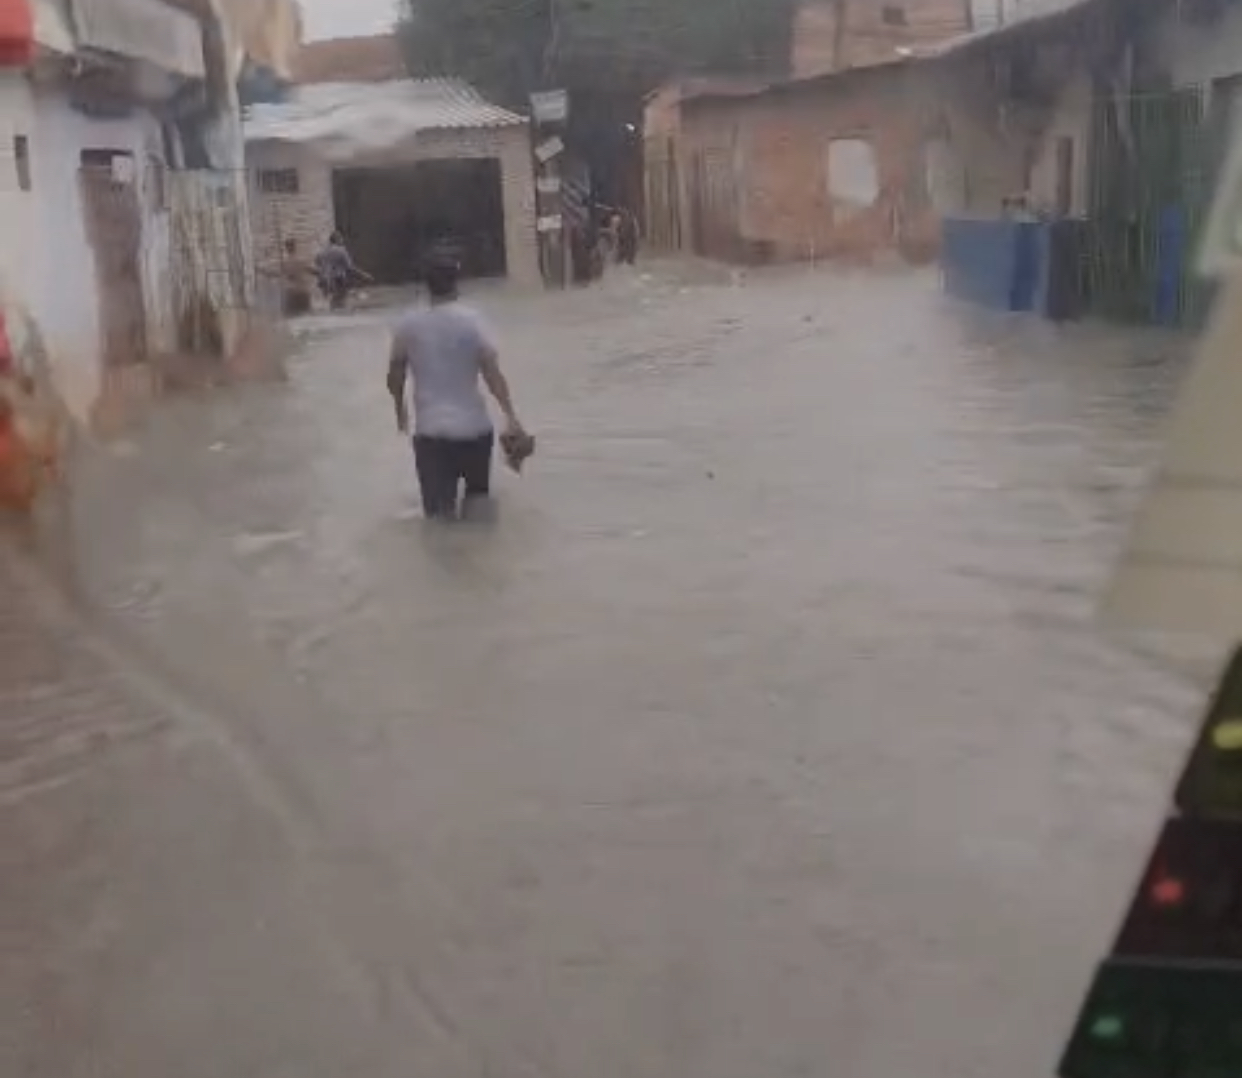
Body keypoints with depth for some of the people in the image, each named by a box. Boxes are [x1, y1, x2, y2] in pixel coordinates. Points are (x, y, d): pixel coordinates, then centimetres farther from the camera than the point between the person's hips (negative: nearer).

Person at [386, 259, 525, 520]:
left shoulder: (408, 324, 1)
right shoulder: (471, 320, -5)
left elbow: (394, 377, 9)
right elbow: (492, 373, -12)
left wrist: (400, 411, 25)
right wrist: (511, 416, -11)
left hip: (430, 431, 0)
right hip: (474, 429, 0)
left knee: (437, 509, 2)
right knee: (478, 489, 25)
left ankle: (442, 506, -24)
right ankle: (476, 497, 1)